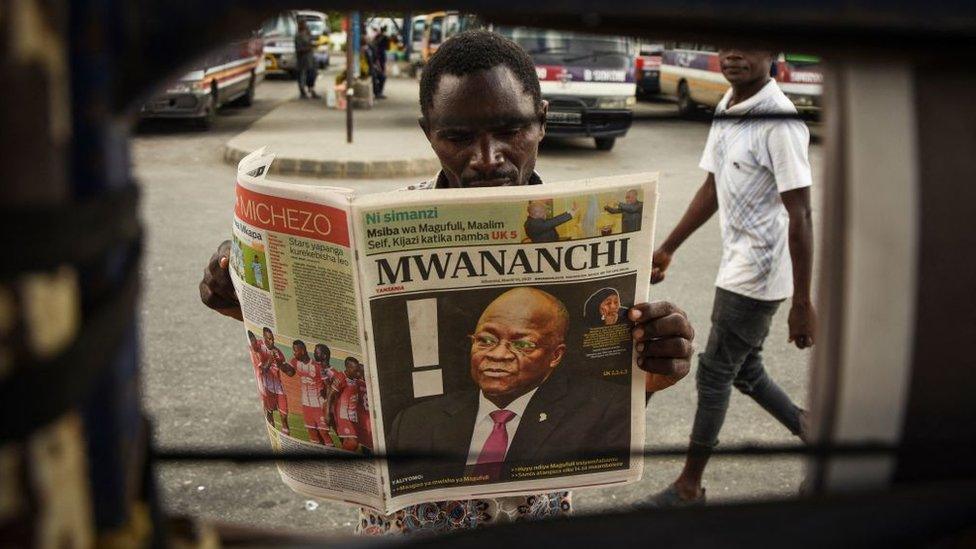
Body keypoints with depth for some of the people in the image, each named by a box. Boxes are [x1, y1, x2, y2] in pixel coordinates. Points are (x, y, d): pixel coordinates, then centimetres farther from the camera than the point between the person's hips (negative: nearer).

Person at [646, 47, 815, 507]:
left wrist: (802, 304, -21)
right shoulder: (727, 110, 7)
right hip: (738, 266, 8)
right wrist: (667, 249, 17)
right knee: (745, 371, 18)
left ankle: (690, 486, 18)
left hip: (757, 273, -8)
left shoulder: (778, 121, -21)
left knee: (714, 374, 2)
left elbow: (800, 215, -21)